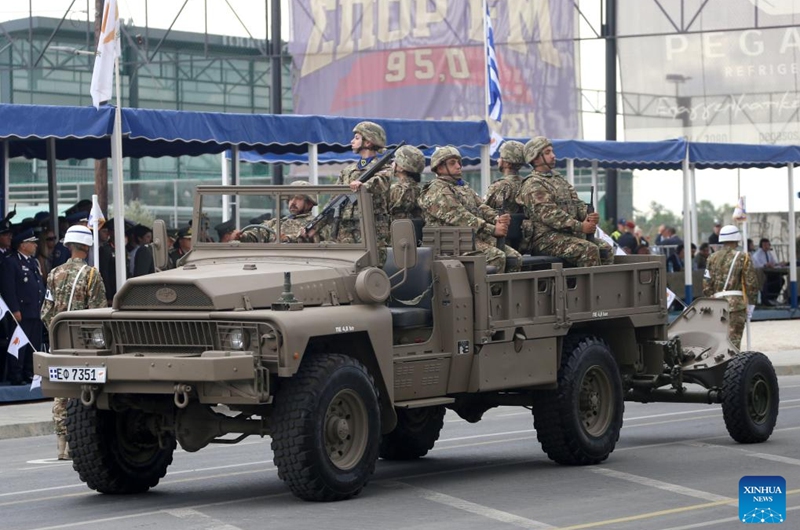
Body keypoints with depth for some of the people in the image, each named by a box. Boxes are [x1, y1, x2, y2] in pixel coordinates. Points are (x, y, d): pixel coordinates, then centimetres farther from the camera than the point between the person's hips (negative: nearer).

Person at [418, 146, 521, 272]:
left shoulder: (464, 187, 27)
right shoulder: (436, 192, -6)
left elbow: (481, 207, 16)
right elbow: (460, 218, -15)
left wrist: (497, 219, -8)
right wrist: (492, 229, -19)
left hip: (479, 238, 9)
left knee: (515, 257, -9)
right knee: (497, 257, -30)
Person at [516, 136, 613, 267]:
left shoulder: (558, 178, 22)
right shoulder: (533, 186, -8)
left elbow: (576, 202, 18)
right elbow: (550, 215, -18)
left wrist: (588, 215, -5)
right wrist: (580, 227, -21)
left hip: (570, 234, 9)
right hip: (546, 237, -9)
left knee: (605, 248, -5)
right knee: (589, 250, -27)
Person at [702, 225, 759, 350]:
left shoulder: (712, 258, 11)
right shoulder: (743, 257, -1)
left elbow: (706, 284, 9)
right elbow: (751, 283, -4)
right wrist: (750, 303, 4)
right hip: (737, 302, -4)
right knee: (734, 337, -5)